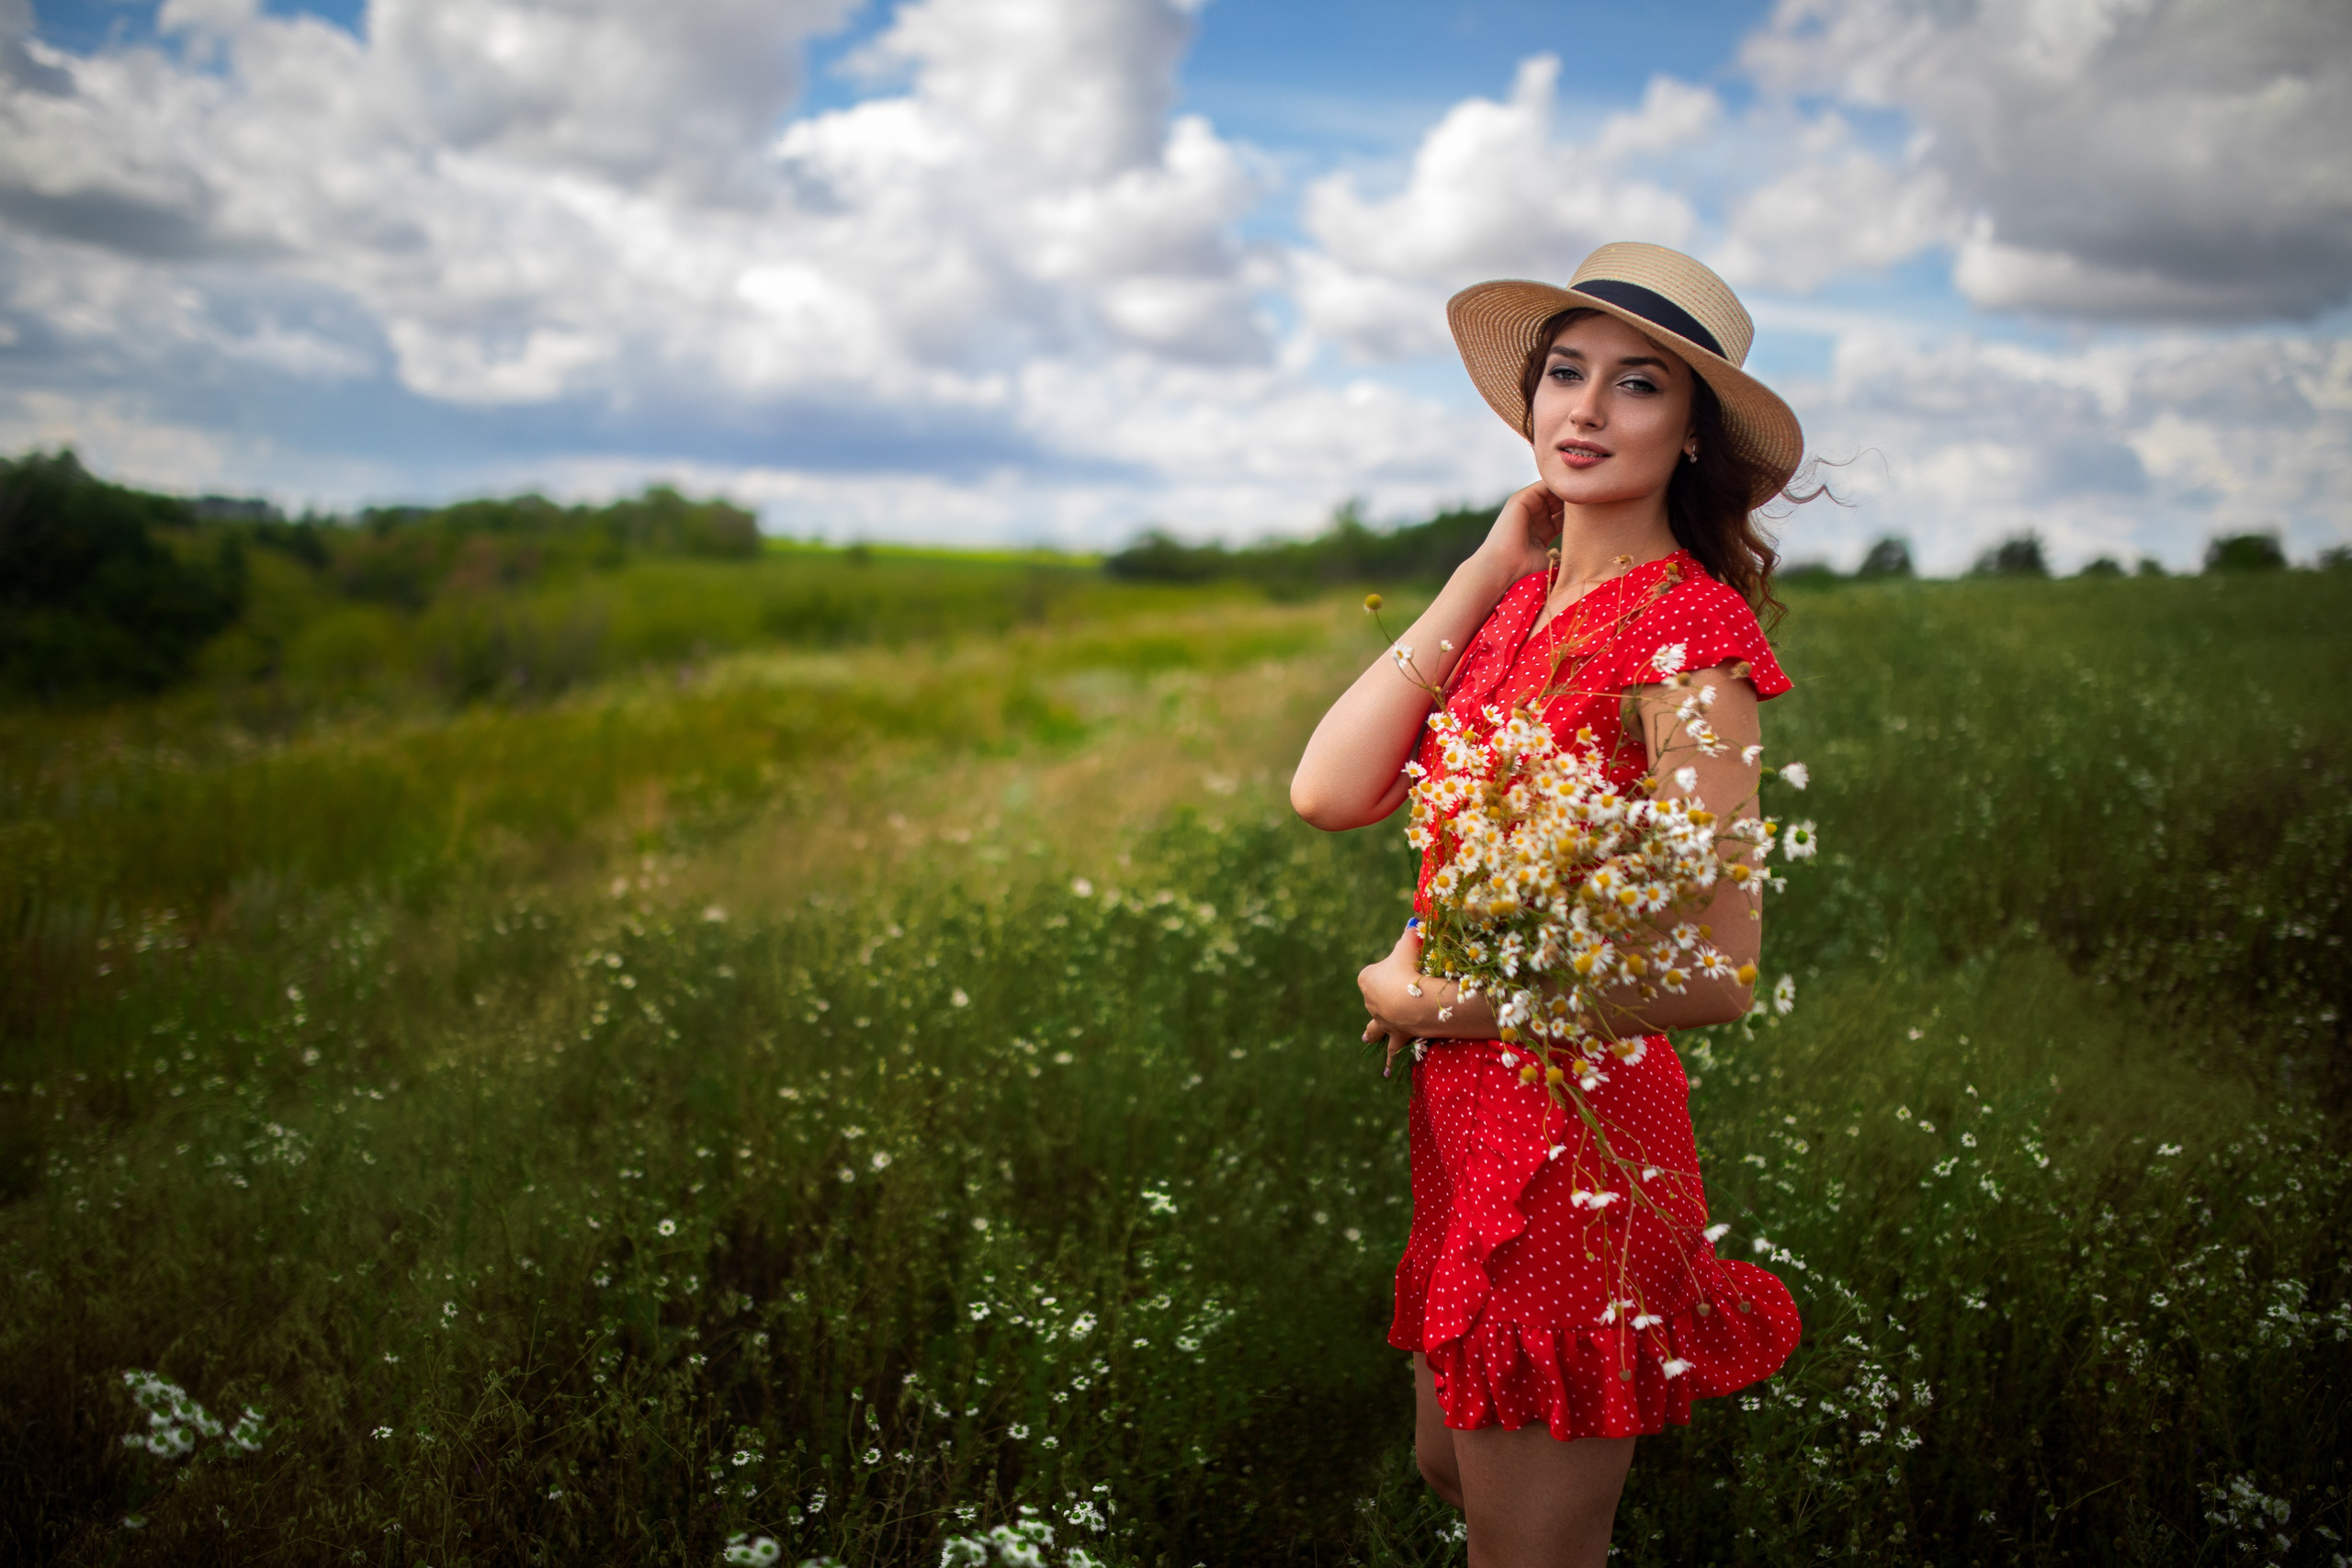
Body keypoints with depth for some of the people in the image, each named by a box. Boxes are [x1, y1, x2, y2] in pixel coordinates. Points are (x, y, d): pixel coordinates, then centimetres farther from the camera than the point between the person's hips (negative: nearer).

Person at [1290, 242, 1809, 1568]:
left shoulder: (1683, 629, -17)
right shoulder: (1521, 602, 5)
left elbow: (1718, 973, -20)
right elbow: (1330, 793, -7)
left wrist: (1438, 1006, -13)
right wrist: (1484, 577, -4)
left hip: (1579, 1134, -8)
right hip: (1470, 1117, 8)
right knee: (1452, 1460, 27)